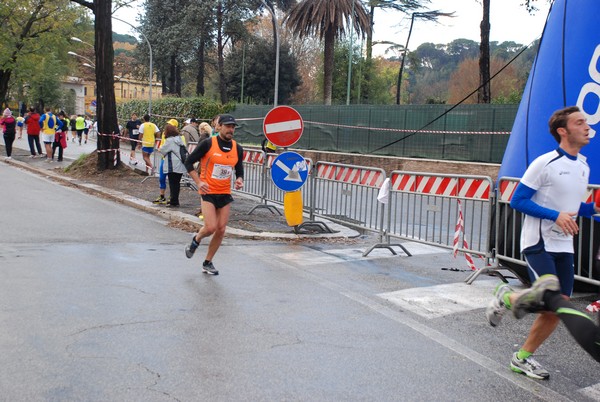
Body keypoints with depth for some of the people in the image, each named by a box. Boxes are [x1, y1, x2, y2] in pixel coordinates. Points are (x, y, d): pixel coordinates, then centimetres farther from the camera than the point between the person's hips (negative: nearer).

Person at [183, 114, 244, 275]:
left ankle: (207, 263, 20)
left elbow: (239, 170, 14)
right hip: (208, 191, -5)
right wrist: (198, 182, -12)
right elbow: (189, 162, -4)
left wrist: (239, 180, -9)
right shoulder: (208, 144, -10)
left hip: (225, 193, 5)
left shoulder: (237, 149, 4)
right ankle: (196, 240, 21)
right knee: (211, 227, -15)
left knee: (221, 229, 3)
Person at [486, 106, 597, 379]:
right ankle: (505, 298, 9)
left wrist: (593, 208, 3)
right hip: (538, 243, -7)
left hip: (563, 246, 7)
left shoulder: (583, 167, 13)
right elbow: (517, 201, -11)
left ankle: (522, 358, 18)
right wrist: (556, 216, -20)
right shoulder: (545, 163, -11)